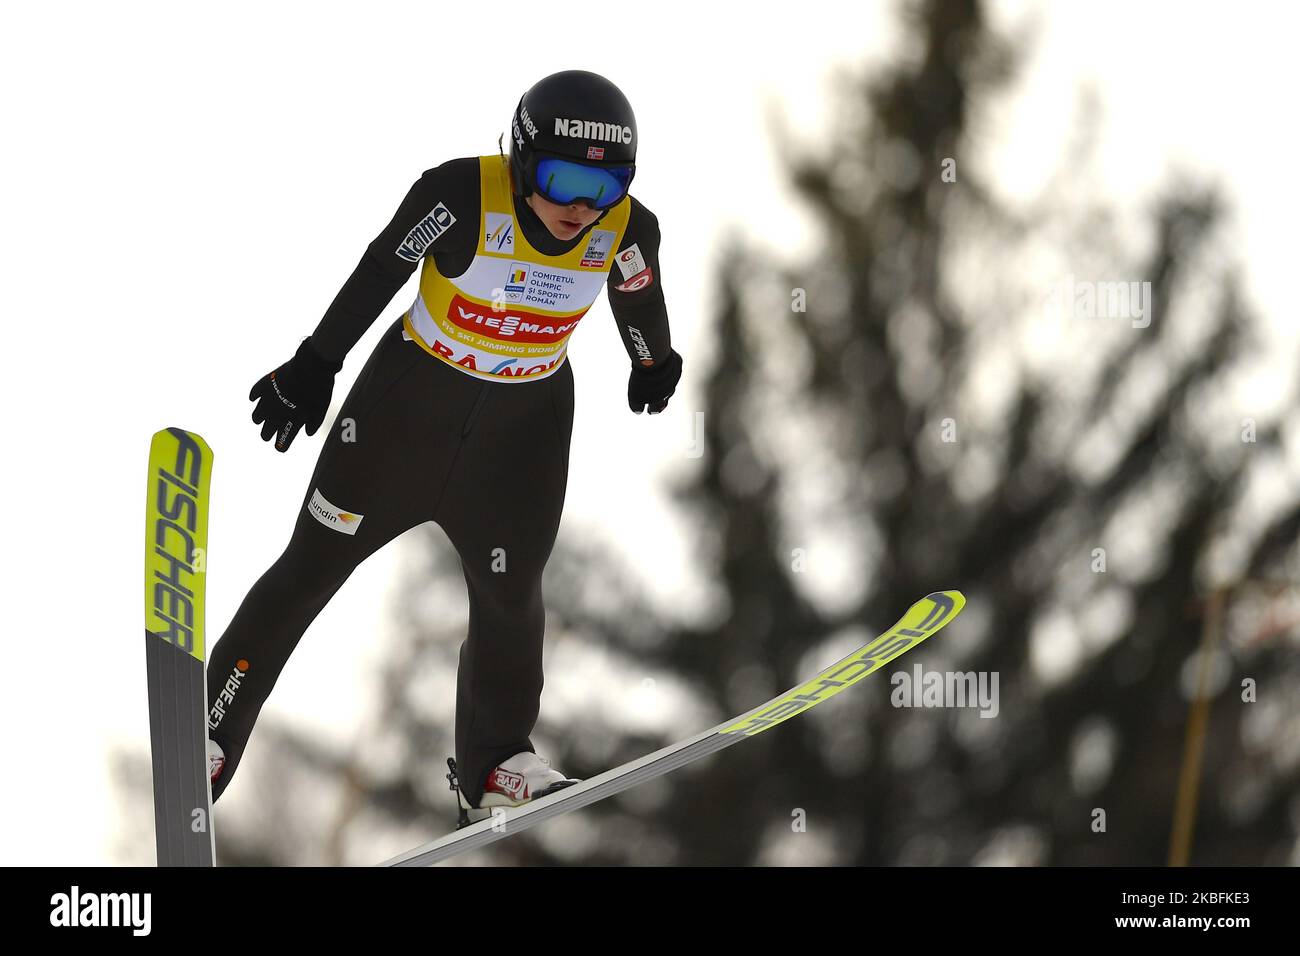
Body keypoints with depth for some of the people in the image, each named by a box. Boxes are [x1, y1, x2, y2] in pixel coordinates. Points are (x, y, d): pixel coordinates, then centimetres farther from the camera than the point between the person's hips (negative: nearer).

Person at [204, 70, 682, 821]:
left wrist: (656, 365, 23)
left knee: (510, 592, 7)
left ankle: (496, 763, 27)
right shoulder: (463, 197, -30)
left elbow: (640, 301, 4)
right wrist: (317, 364, -6)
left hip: (524, 423, 2)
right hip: (411, 397, -2)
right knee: (314, 565, 6)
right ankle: (212, 730, 18)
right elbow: (379, 273, -15)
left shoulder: (627, 231, -19)